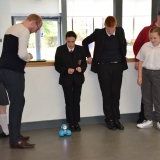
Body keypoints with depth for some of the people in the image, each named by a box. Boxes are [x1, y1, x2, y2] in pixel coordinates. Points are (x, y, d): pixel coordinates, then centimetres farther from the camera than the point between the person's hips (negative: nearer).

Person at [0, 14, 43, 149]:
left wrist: (26, 56, 15)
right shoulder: (24, 31, -10)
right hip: (13, 72, -10)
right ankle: (15, 140, 1)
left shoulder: (11, 29, 21)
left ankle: (15, 134, 26)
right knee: (17, 104, -4)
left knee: (17, 102, 17)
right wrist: (29, 57, -1)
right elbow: (22, 54, -21)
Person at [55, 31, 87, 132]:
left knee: (76, 101, 6)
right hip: (66, 79, -1)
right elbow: (57, 66, -5)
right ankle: (71, 124, 12)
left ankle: (76, 123, 17)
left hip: (78, 78, 2)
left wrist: (81, 68, -19)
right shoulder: (60, 50, -4)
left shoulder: (80, 49, 2)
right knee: (69, 102, 3)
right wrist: (66, 70, -22)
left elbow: (84, 64, 4)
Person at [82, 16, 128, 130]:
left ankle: (116, 119, 17)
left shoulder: (120, 31, 2)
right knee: (107, 94, 3)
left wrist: (124, 56, 16)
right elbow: (85, 42, 7)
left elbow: (124, 42, 23)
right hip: (103, 67, -2)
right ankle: (109, 119, 13)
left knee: (116, 94, 7)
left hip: (118, 66, 3)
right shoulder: (98, 33, -6)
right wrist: (89, 56, 4)